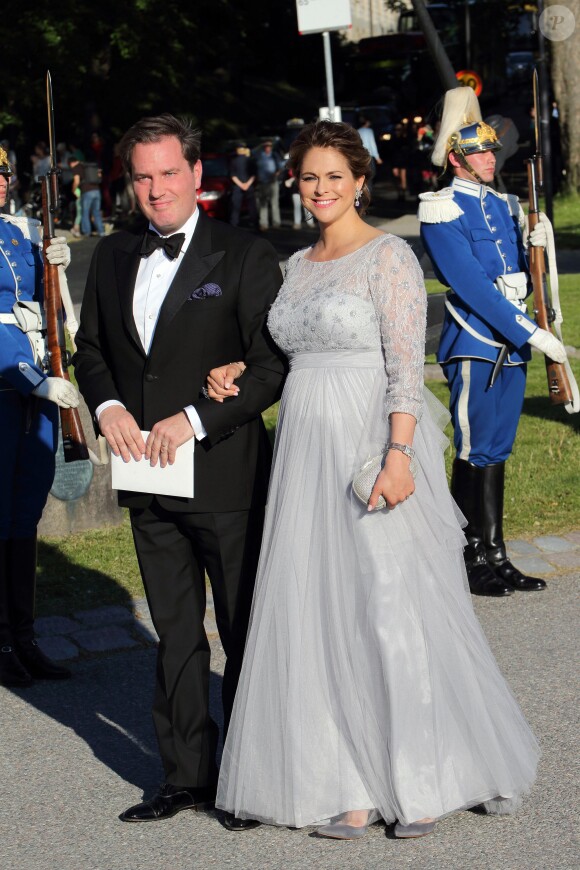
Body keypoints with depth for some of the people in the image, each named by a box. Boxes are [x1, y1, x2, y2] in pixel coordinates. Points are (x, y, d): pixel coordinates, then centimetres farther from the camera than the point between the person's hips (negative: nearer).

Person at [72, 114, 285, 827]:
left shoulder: (245, 257, -8)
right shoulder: (112, 258, 10)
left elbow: (273, 367, -11)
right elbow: (90, 349, 18)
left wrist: (195, 418, -19)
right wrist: (106, 405, -2)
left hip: (227, 478, -5)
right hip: (149, 479, 5)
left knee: (246, 632, 6)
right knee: (175, 632, 13)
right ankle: (188, 775, 24)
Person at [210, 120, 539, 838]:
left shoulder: (389, 256, -6)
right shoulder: (297, 266, 15)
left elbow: (406, 365, -13)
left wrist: (398, 455, -22)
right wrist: (237, 374, 3)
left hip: (373, 446, -7)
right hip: (308, 449, 7)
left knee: (392, 607, -4)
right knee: (324, 612, 5)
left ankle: (425, 777, 9)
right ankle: (353, 783, 12)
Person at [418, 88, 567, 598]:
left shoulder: (504, 207, 14)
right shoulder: (442, 211, -10)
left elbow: (522, 283, 16)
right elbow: (472, 285, -18)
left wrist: (537, 248, -5)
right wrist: (532, 334, -19)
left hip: (512, 345, 7)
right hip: (474, 345, -7)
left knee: (496, 453, 11)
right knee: (476, 454, -2)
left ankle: (496, 557, 16)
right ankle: (470, 562, 7)